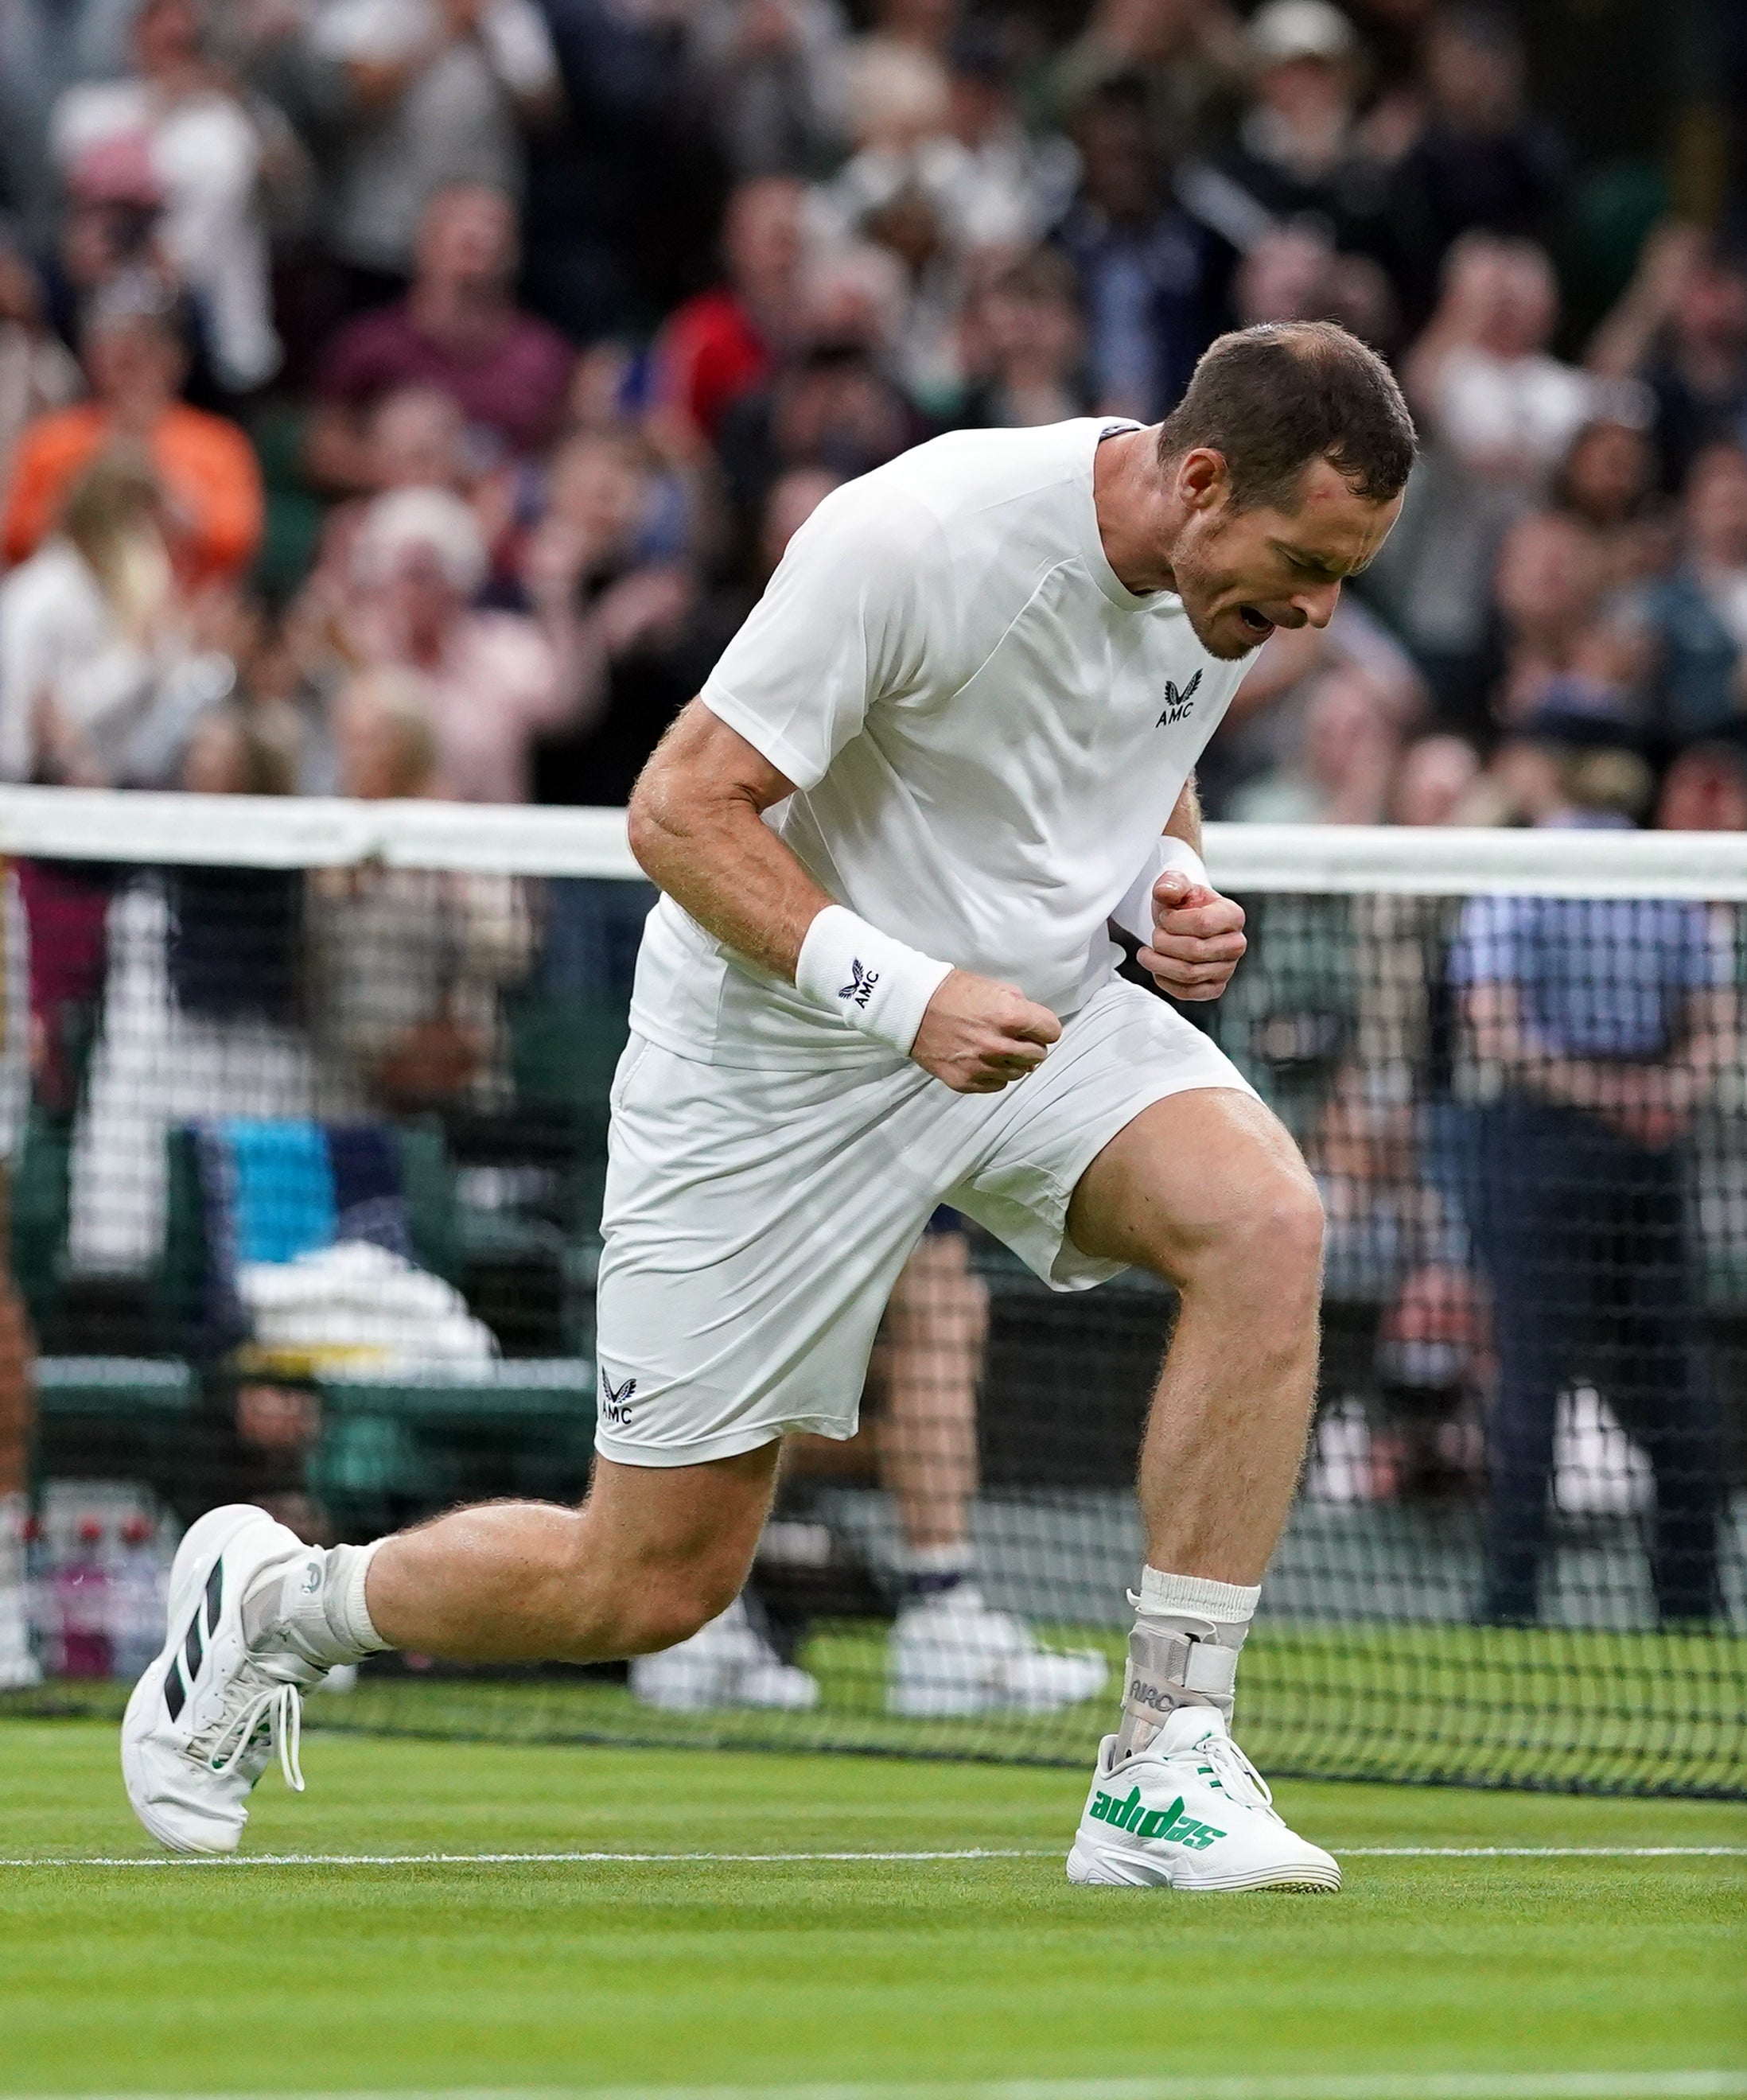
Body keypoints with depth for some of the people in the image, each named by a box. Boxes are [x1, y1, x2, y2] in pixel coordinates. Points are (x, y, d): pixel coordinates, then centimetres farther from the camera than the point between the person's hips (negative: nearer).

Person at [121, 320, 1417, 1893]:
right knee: (654, 1584, 0)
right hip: (781, 1052, -6)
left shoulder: (1246, 568, -5)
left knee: (1268, 1222, -26)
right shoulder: (913, 540, -27)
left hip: (1045, 1004, 6)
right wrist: (902, 994, -33)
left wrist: (1171, 884, -6)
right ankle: (273, 1601, 29)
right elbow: (682, 812, -23)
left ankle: (1168, 1767, -20)